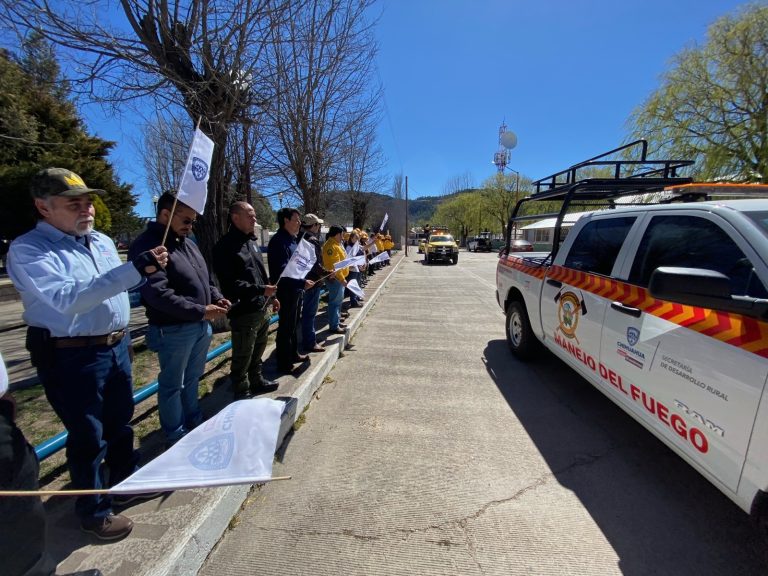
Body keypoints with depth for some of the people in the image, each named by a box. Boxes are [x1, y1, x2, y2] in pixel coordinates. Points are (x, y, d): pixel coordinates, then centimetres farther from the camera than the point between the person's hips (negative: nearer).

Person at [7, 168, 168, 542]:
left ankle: (124, 481, 42)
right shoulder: (28, 249, -16)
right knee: (88, 437, 7)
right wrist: (134, 270, -41)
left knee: (120, 424, 21)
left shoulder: (103, 241, 7)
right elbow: (67, 298, -31)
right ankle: (93, 510, 28)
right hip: (71, 357, -6)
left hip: (116, 347, 7)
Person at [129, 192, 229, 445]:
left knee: (192, 378, 22)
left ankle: (194, 421, 40)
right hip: (173, 330, -8)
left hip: (201, 325, 8)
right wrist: (201, 310, -25)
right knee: (172, 385, 10)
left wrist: (216, 298, -1)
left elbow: (205, 277, 19)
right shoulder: (147, 245, -16)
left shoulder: (188, 243, 10)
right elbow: (158, 294, -25)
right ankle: (176, 437, 27)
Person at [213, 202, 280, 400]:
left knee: (257, 351, 23)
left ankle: (257, 381, 41)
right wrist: (260, 290, -27)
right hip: (244, 312, -8)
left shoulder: (251, 241, 14)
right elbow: (230, 283, -21)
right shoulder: (226, 246, -14)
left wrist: (271, 296, 21)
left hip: (262, 308, 9)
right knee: (242, 357, 6)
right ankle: (241, 393, 23)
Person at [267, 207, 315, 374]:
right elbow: (282, 271, -25)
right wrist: (302, 282, -28)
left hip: (295, 290, 10)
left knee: (294, 324, 20)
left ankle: (293, 354, 35)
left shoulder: (292, 239, 13)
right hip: (286, 291, -10)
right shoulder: (279, 241, -18)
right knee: (286, 327, 0)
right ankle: (284, 364, 12)